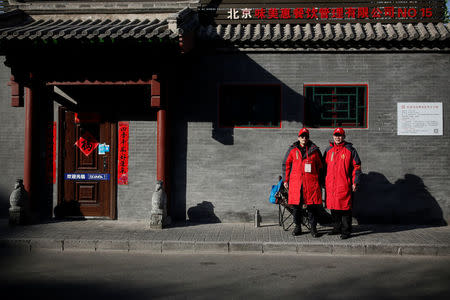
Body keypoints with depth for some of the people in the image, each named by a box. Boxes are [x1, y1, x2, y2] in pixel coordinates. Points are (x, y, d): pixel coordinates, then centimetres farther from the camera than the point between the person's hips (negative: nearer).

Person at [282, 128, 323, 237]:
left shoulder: (314, 150, 7)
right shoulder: (292, 149, 8)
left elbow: (320, 166, 13)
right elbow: (286, 164, 12)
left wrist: (319, 181, 9)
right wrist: (285, 180, 8)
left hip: (311, 182, -1)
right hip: (296, 182, 1)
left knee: (312, 206, -1)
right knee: (296, 206, 5)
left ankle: (313, 228, 10)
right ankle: (297, 227, 18)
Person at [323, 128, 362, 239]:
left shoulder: (350, 150, 2)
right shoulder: (328, 150, 15)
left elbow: (356, 166, 1)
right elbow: (324, 166, 19)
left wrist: (355, 182, -6)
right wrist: (323, 181, 14)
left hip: (344, 185, -4)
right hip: (330, 185, 5)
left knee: (345, 208, -4)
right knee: (333, 207, 10)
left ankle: (346, 231, 3)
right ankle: (337, 228, 22)